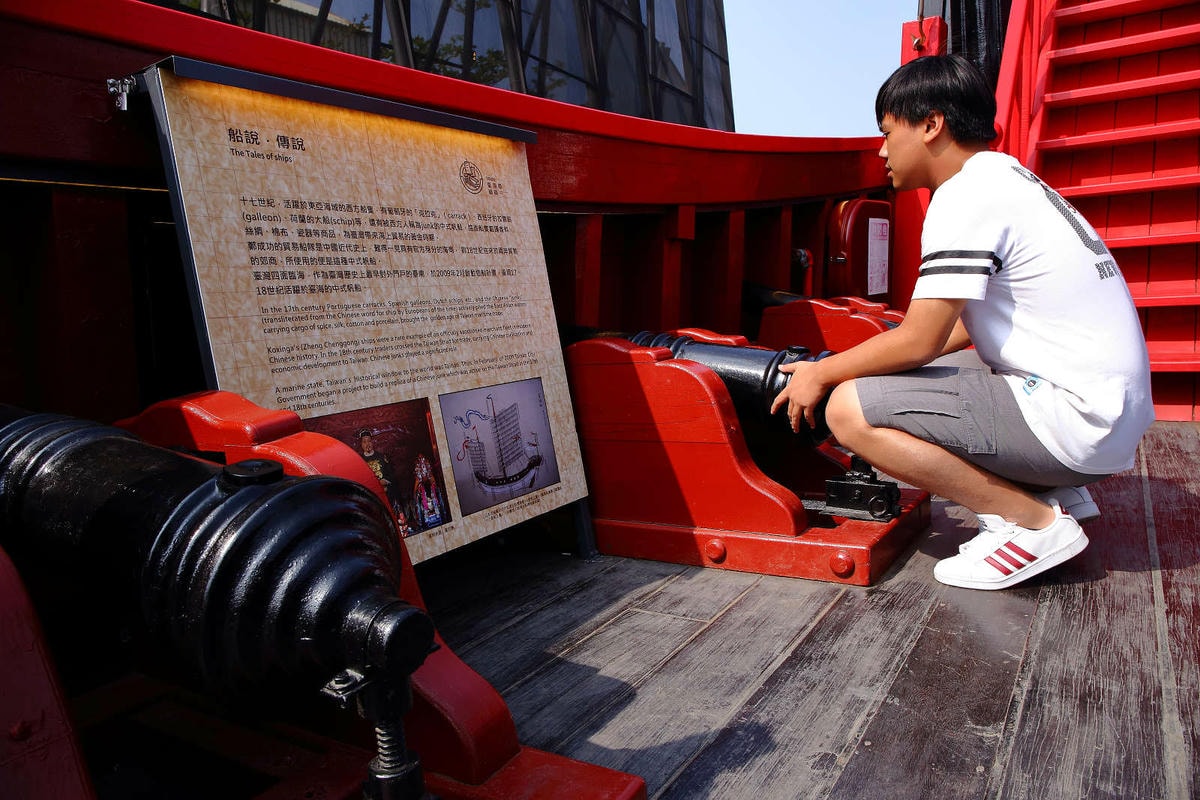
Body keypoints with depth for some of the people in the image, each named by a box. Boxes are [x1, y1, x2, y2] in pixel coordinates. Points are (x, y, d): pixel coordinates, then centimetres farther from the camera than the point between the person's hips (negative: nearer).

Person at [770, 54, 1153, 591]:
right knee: (892, 379, 22)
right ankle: (1054, 490, 13)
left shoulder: (966, 194, -15)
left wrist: (821, 373, -3)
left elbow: (920, 340, -18)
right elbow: (967, 321, 20)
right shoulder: (1008, 178, 16)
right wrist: (847, 364, 18)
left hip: (1074, 422, -10)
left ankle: (1036, 523, -7)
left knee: (850, 409, -17)